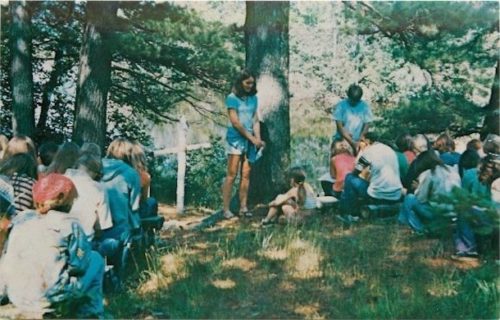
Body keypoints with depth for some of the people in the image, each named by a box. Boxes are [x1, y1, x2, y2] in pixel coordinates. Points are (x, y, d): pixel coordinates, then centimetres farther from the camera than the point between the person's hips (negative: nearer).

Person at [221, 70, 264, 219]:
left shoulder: (253, 99, 9)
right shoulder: (232, 98, -5)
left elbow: (255, 120, 8)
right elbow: (235, 122, -9)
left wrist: (258, 139, -5)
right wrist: (251, 137, -9)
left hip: (250, 141, 5)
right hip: (236, 139, -5)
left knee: (246, 175, 5)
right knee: (231, 175, -6)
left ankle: (243, 207, 10)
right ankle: (226, 209, -3)